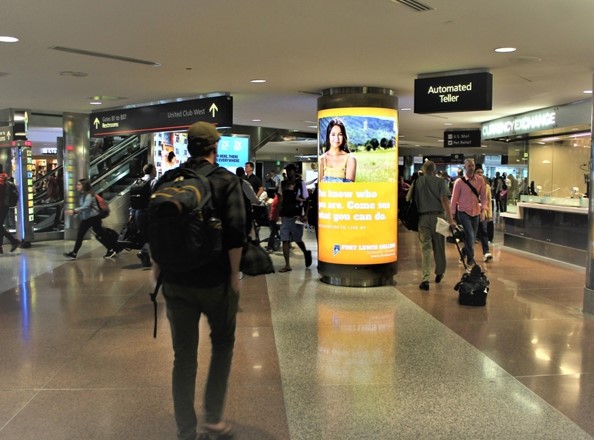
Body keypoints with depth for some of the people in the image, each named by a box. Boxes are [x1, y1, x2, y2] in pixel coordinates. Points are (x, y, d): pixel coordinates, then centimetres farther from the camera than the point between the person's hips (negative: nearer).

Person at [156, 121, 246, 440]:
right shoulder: (226, 180, -7)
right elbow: (236, 231, -16)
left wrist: (158, 267, 16)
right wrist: (234, 273, -7)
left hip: (176, 280, 3)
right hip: (215, 280, -3)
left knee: (184, 355, 11)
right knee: (222, 344, 19)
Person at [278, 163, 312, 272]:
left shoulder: (301, 183, -1)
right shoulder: (283, 184, 9)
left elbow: (306, 200, -2)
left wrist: (305, 215, -11)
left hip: (297, 216, -3)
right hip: (285, 216, 3)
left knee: (297, 239, 7)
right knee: (285, 240, -2)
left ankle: (306, 253, 37)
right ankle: (287, 265, 2)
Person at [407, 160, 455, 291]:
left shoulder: (417, 181, 5)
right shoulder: (440, 181, -2)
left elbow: (408, 199, 2)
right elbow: (444, 200, -12)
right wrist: (450, 219, -16)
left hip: (423, 217, 1)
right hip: (438, 216, 0)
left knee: (425, 248, 2)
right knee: (439, 247, 15)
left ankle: (425, 279, -8)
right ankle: (439, 273, 32)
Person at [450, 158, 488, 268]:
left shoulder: (480, 180, 1)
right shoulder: (459, 182, -7)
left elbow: (483, 196, 4)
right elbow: (454, 198, -4)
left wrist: (483, 210, -3)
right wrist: (452, 213, -4)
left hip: (476, 212, 4)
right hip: (463, 212, -4)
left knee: (472, 237, 11)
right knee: (469, 235, -14)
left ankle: (464, 253, 36)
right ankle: (470, 258, 1)